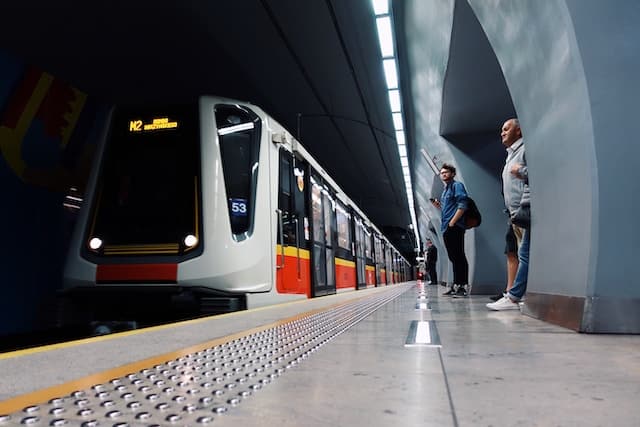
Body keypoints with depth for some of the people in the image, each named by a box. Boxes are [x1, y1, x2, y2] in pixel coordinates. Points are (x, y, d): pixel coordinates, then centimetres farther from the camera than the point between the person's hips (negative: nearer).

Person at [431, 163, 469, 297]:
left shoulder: (457, 186, -2)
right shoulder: (445, 190, 25)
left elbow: (462, 205, -14)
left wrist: (452, 222, -20)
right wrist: (438, 205, 10)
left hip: (455, 227, -9)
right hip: (446, 228, 9)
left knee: (459, 256, -10)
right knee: (453, 257, 10)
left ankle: (464, 286, -8)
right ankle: (456, 285, 15)